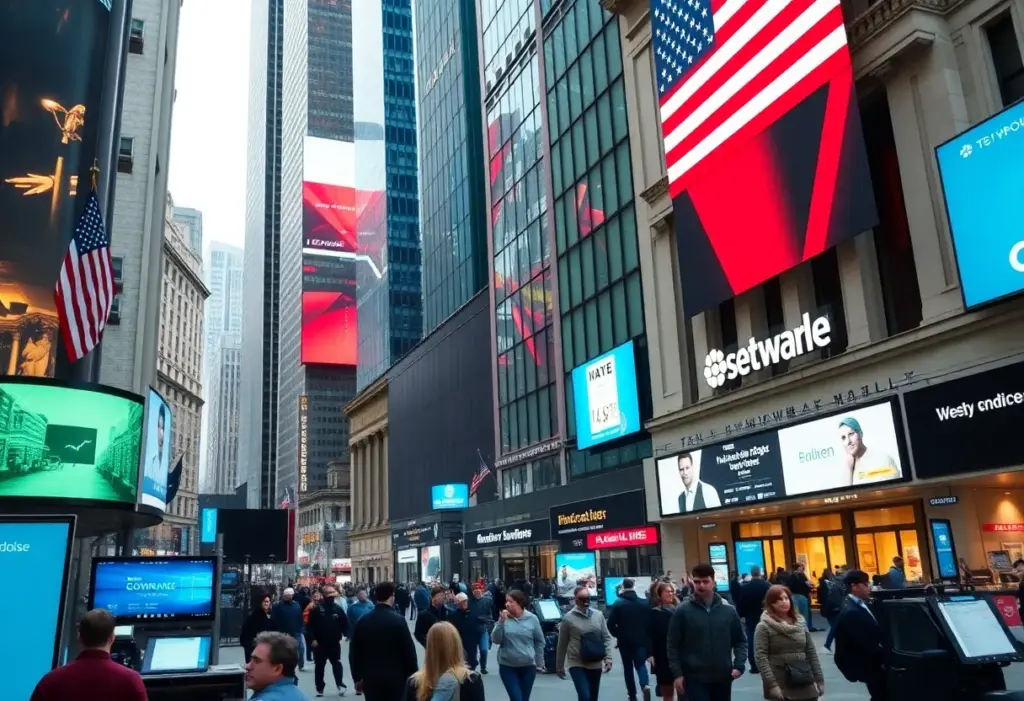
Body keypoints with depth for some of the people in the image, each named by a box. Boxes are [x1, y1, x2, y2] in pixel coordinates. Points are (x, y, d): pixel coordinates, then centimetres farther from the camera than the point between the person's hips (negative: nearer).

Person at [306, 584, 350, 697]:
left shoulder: (338, 609, 2)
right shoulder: (317, 609, -7)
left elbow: (345, 624, 7)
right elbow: (311, 625, -9)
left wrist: (347, 634, -6)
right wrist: (312, 639, -16)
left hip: (334, 643, 1)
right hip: (320, 644, -1)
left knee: (337, 664, -1)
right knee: (319, 666, 9)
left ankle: (340, 685, 1)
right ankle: (319, 689, 19)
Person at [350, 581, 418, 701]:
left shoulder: (362, 621, 0)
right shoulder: (398, 620, -11)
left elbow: (354, 652, 6)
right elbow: (409, 651, -9)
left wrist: (357, 677, 15)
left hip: (371, 678, 3)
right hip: (395, 678, -3)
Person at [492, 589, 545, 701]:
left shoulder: (532, 619, -5)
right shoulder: (504, 618, -4)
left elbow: (539, 642, 4)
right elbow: (496, 640, -9)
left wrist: (539, 663, 5)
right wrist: (501, 622, -20)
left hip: (528, 666, 1)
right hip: (507, 666, -1)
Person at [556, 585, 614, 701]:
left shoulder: (598, 615, 2)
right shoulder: (568, 618, -8)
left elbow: (606, 638, 6)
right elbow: (562, 644, 0)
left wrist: (608, 658, -5)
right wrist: (559, 666, 5)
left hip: (595, 664, 4)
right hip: (577, 664, -4)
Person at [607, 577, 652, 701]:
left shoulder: (618, 603, -8)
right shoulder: (644, 603, -1)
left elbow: (610, 624, -11)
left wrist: (618, 635, 4)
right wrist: (646, 636, 11)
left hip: (624, 641, -1)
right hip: (641, 640, 1)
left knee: (628, 667, 12)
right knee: (641, 664, 7)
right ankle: (645, 686, -20)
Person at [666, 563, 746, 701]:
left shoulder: (728, 610, 3)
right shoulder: (682, 611, -6)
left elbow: (740, 641, 10)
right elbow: (673, 645, -3)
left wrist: (739, 665, -4)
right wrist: (677, 674, -9)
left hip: (723, 677, 4)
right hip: (695, 678, -3)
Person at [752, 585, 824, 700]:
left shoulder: (800, 622, 11)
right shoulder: (763, 626, -5)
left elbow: (811, 653, 13)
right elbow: (760, 657, -12)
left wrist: (819, 679, 8)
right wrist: (772, 685, -20)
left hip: (805, 685, 5)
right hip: (780, 687, -4)